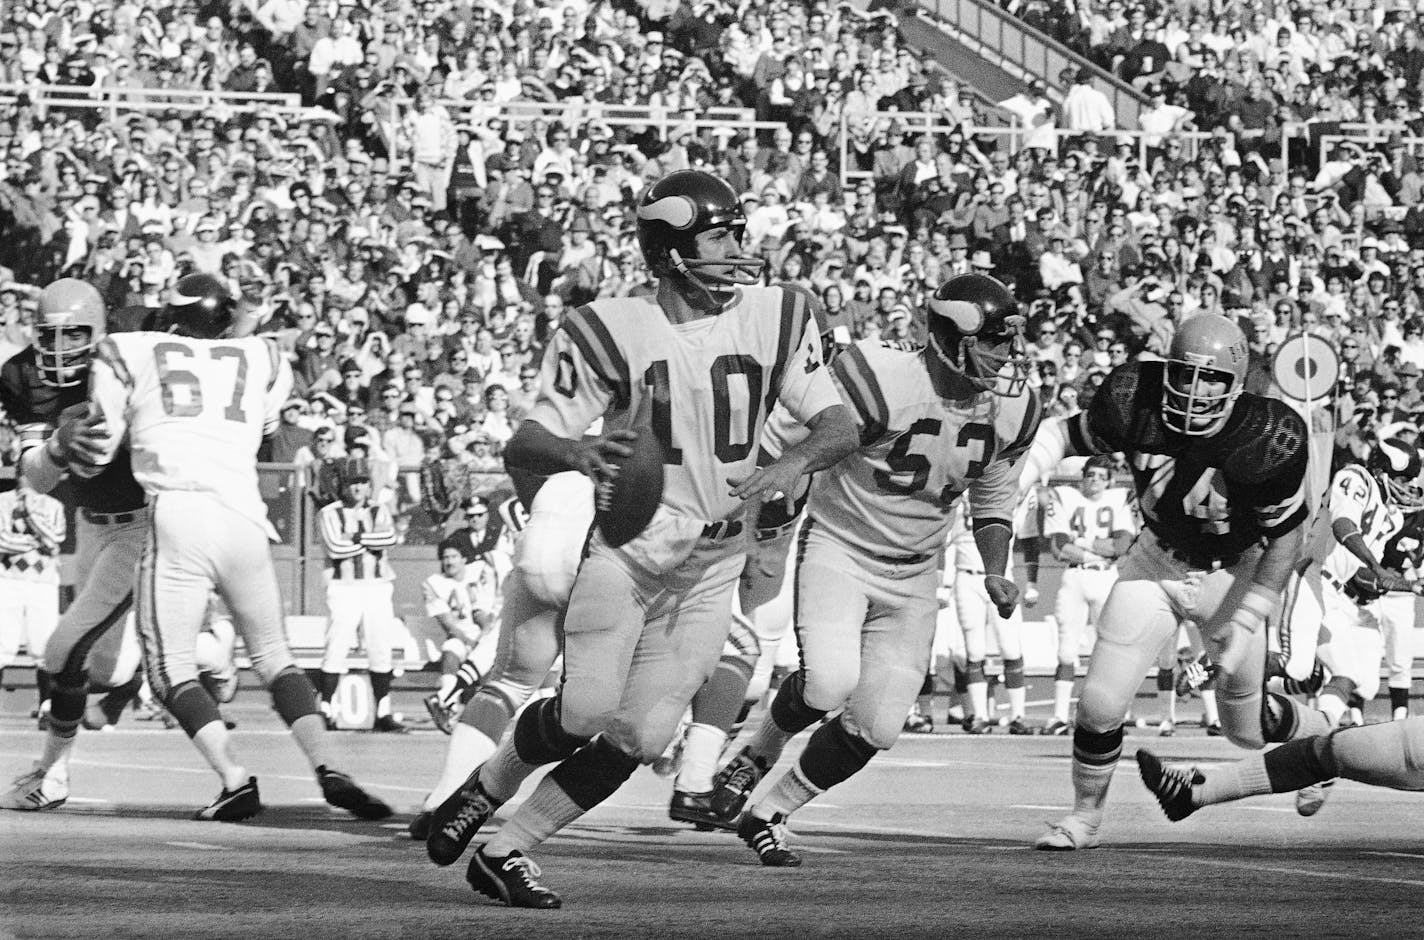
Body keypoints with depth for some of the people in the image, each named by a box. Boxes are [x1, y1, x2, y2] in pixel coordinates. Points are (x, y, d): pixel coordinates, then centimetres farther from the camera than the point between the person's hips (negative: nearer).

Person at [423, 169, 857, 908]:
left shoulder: (774, 320, -2)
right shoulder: (612, 332, -11)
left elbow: (840, 427, -2)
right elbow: (522, 447, -11)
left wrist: (796, 461, -25)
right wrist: (576, 451, -35)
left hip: (714, 564, 4)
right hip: (629, 544, -3)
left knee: (642, 738, -3)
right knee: (587, 712, -17)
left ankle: (507, 851, 12)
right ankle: (483, 790, 13)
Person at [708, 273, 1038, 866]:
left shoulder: (1009, 409, -3)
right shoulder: (883, 382, -23)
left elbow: (994, 498, 14)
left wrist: (995, 573, 0)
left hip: (913, 576, 5)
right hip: (839, 548, -5)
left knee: (876, 726, -2)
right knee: (830, 682, -28)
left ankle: (768, 815, 19)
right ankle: (757, 754, 4)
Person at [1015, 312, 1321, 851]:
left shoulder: (1265, 441, -30)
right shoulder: (1136, 404, -23)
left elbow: (1287, 536, -17)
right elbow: (1069, 434, -3)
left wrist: (1245, 620, -19)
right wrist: (1016, 479, -21)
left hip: (1232, 574, -2)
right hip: (1157, 564, 2)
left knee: (1247, 730, 10)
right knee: (1101, 703, -6)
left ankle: (1321, 735, 43)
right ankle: (1085, 815, 18)